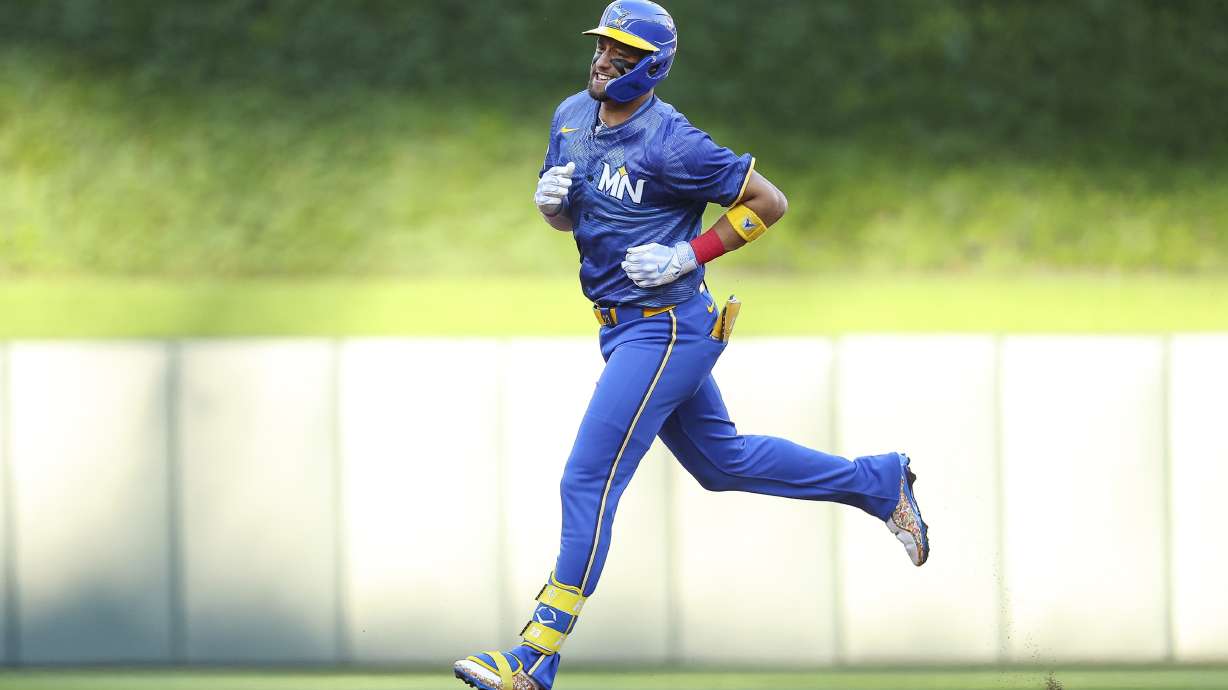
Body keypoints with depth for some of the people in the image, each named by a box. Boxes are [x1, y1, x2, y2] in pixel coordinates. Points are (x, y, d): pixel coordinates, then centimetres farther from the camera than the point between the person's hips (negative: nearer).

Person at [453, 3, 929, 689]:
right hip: (624, 326, 10)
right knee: (721, 459, 22)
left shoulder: (670, 142, -19)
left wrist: (690, 255, -19)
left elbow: (770, 202, -14)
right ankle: (880, 481, 37)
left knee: (589, 481, -12)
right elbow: (565, 216, 17)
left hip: (666, 328, -10)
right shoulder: (572, 118, 5)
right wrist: (551, 199, -6)